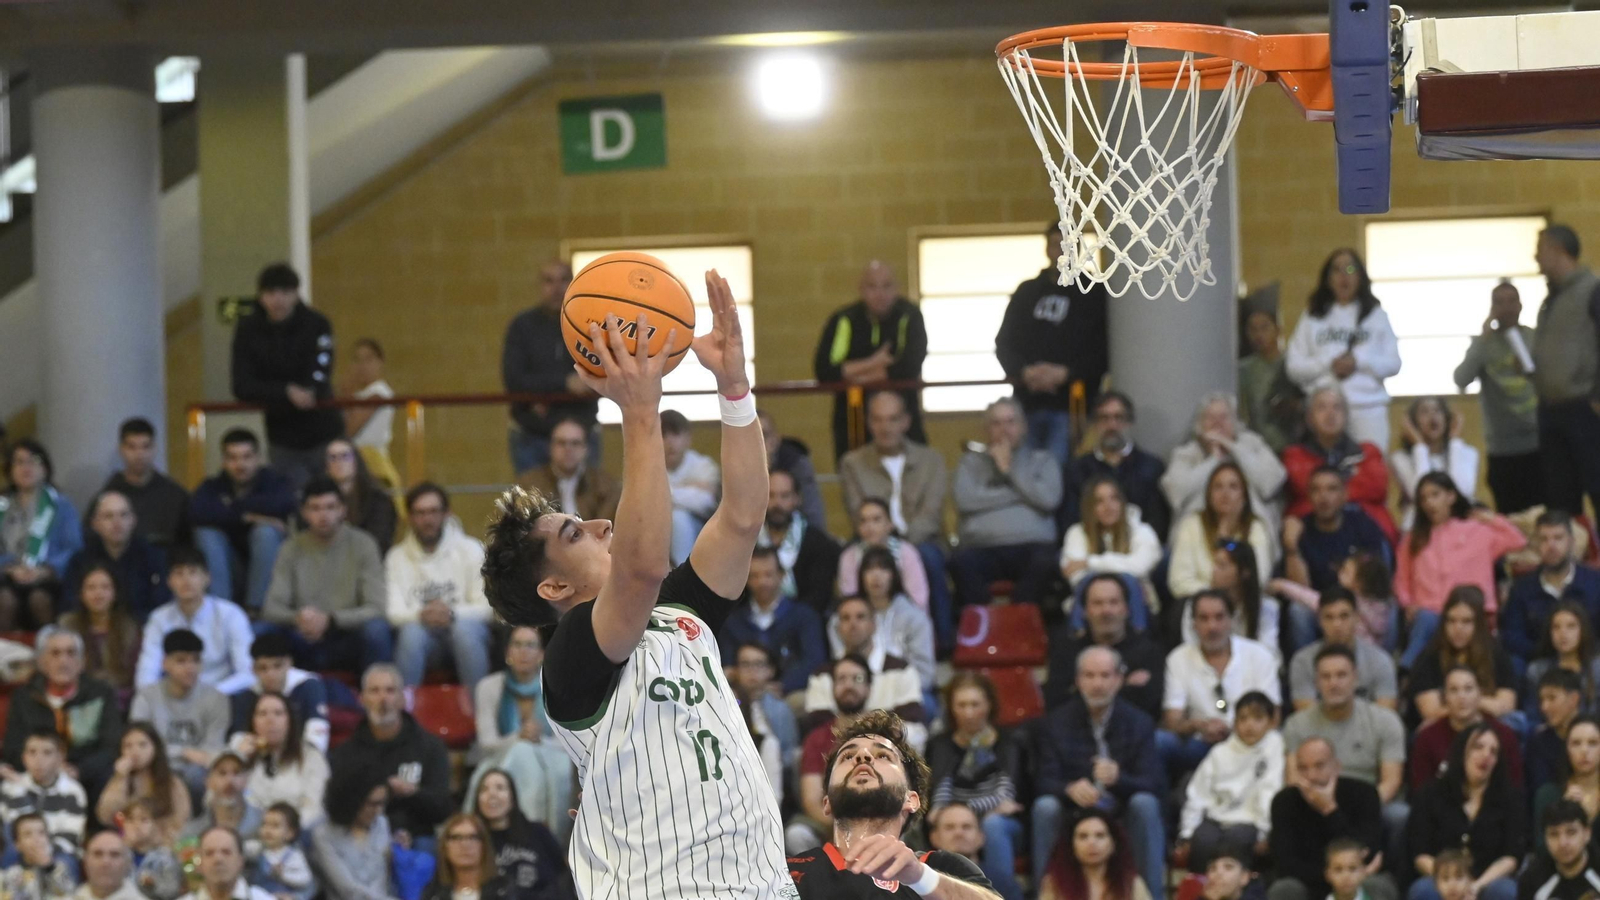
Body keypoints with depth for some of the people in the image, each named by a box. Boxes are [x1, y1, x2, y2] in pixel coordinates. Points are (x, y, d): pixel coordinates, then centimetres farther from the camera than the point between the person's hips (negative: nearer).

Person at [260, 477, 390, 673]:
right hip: (306, 646, 2)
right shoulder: (292, 549, 2)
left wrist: (330, 620, -28)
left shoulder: (362, 544, -4)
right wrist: (296, 618, -29)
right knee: (261, 631, -26)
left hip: (348, 639, -2)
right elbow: (272, 608, -4)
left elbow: (376, 608, -12)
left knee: (375, 628, -34)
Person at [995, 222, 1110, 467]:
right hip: (1027, 402, 5)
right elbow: (1003, 343, 13)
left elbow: (1103, 350, -4)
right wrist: (1023, 371, -6)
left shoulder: (1094, 294, 3)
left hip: (1068, 403, -5)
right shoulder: (1026, 292, 17)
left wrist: (1065, 373, -14)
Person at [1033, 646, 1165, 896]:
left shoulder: (1139, 723, 1)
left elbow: (1151, 784, -9)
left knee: (1145, 803, -32)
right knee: (1045, 807, -30)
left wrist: (1118, 778, -32)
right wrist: (1071, 789, -32)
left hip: (1124, 815, 0)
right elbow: (1045, 781, -7)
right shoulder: (1056, 723, 3)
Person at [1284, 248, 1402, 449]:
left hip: (1369, 408, 0)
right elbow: (1293, 366, 6)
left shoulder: (1376, 315, 12)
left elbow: (1393, 364, 6)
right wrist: (1329, 364, -8)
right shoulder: (1312, 317, 13)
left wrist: (1358, 362, -9)